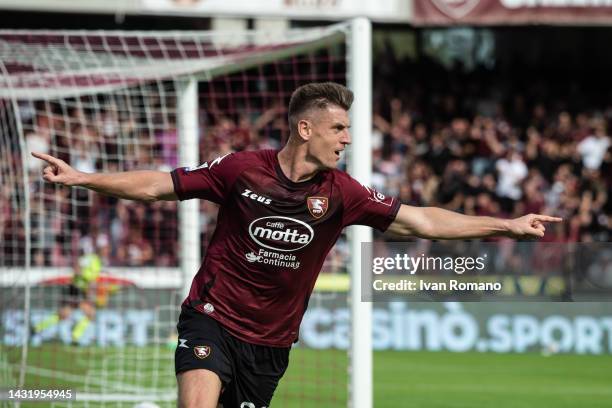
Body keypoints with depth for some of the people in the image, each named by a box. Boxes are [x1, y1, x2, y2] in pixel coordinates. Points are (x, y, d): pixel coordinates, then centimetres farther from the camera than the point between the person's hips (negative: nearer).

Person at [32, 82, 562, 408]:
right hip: (213, 320, -4)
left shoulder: (340, 192, -3)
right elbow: (159, 186, -2)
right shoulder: (242, 169, -9)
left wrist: (508, 226, -4)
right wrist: (80, 178, -8)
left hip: (271, 342, 4)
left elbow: (421, 221, -1)